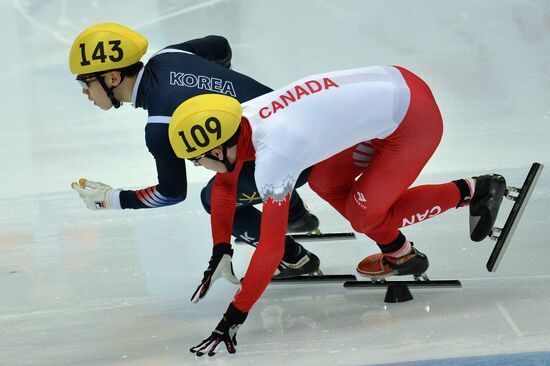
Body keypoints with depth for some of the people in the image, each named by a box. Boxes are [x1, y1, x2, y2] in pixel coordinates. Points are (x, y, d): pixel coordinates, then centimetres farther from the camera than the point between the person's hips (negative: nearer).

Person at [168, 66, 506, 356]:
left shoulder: (272, 155, -27)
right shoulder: (240, 118, -2)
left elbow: (271, 249, -25)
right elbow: (224, 185, 16)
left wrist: (234, 317, -20)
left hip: (414, 120, -8)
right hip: (391, 83, 8)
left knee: (363, 215, 0)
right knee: (326, 184, 11)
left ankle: (472, 191, 12)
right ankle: (400, 254, 25)